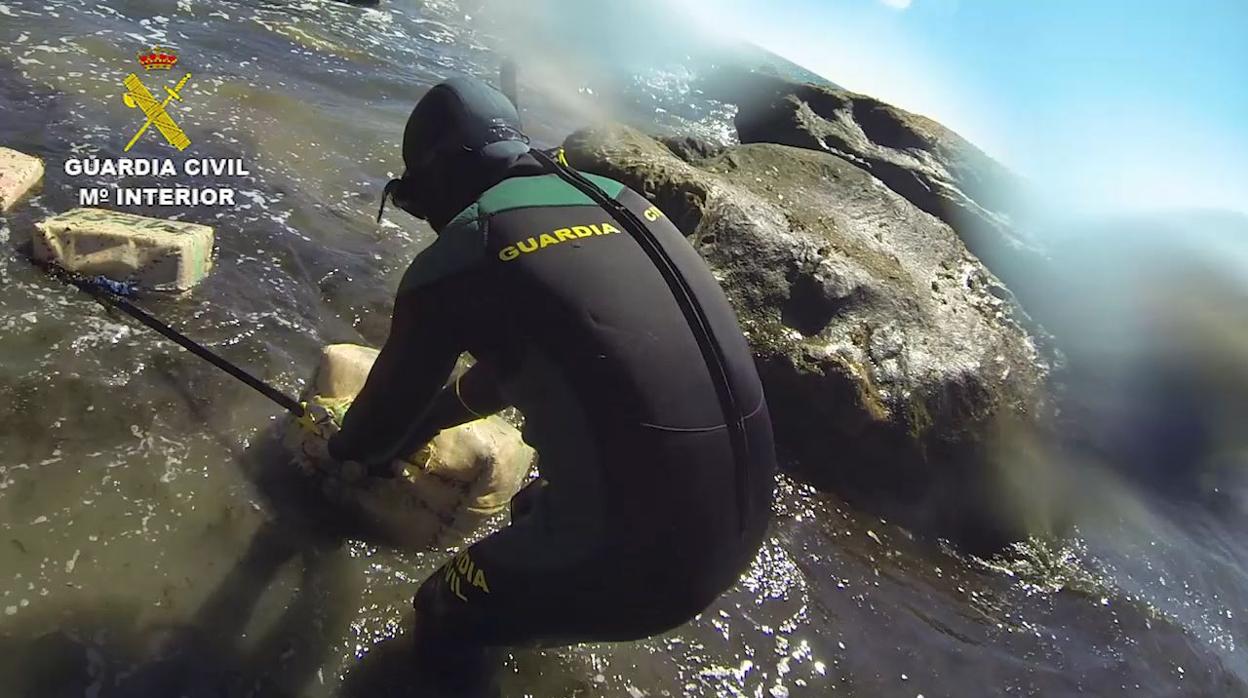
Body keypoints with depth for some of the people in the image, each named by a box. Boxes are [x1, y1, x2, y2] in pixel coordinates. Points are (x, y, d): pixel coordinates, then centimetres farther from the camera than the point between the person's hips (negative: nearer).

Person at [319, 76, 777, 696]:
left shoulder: (457, 257, -7)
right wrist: (425, 420, 40)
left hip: (634, 551, -7)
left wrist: (348, 447, 35)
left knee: (444, 616, 20)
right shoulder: (618, 200, 13)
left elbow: (393, 398, 10)